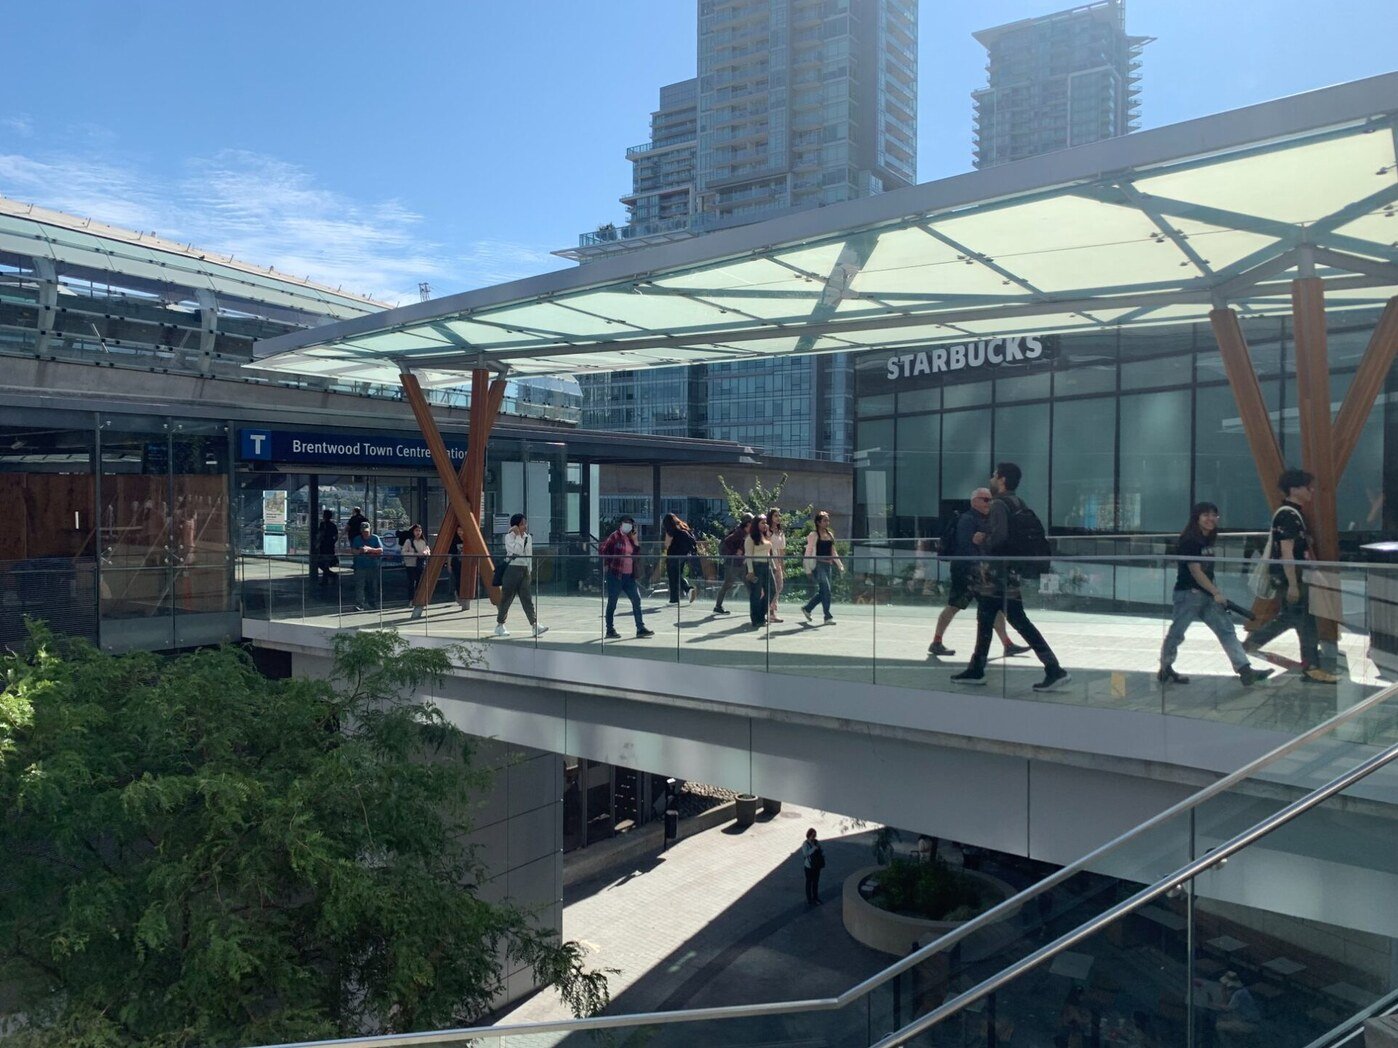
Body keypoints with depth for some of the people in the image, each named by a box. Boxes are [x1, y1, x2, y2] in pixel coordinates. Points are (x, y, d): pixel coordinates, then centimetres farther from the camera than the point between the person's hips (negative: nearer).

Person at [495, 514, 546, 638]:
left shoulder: (528, 537, 10)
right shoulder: (509, 536, -6)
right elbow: (516, 550, -21)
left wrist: (529, 571, 14)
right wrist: (518, 535, -16)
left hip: (524, 570, 5)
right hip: (512, 569, -5)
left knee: (527, 598, -2)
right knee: (506, 598, 4)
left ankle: (534, 625, -10)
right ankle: (499, 625, 17)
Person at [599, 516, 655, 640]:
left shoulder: (631, 538, 13)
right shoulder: (615, 536, -8)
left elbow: (637, 554, 11)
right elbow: (602, 549, -10)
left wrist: (635, 541, 0)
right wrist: (608, 563, -8)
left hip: (629, 575, 7)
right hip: (615, 574, -7)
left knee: (636, 600, 5)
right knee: (612, 603, 2)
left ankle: (640, 628, 11)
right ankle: (610, 630, 9)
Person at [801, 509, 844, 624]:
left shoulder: (830, 535, 15)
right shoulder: (814, 535, -5)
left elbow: (833, 552, 21)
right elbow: (808, 552, -8)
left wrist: (840, 565, 14)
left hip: (828, 565, 7)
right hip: (818, 565, -7)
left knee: (823, 591, 9)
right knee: (826, 590, -12)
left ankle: (807, 608, 28)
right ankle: (828, 617, -6)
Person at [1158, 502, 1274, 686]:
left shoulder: (1208, 540, 11)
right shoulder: (1189, 541, -15)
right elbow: (1195, 571, -18)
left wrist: (1215, 592, 13)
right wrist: (1216, 593, -17)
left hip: (1207, 595, 9)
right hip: (1188, 593, -9)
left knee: (1226, 629, 0)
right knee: (1176, 632, 1)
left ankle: (1245, 670, -4)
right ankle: (1165, 670, 15)